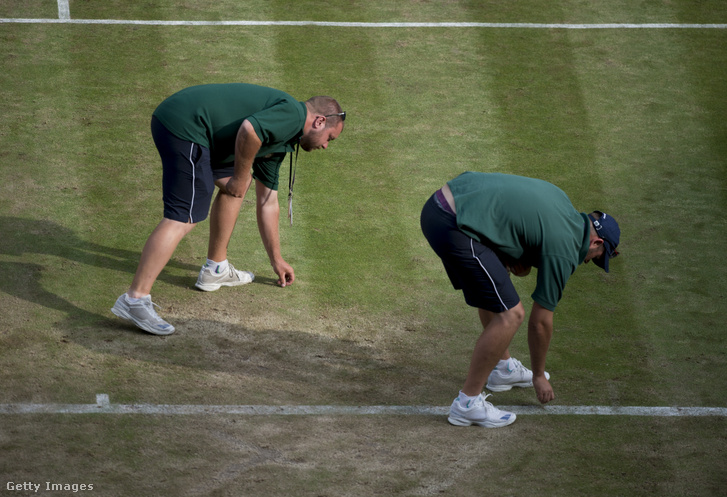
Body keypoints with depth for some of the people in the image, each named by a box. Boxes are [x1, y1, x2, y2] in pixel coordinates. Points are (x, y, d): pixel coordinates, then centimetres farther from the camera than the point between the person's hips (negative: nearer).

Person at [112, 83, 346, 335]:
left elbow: (267, 203, 35)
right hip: (185, 126, -10)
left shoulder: (279, 144, 27)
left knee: (232, 185, 25)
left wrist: (277, 260, 40)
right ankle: (135, 299, -19)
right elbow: (249, 130, -22)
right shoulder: (293, 114, -2)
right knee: (184, 218, -13)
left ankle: (216, 269, 31)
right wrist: (241, 177, -5)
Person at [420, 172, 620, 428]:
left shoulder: (560, 198, 20)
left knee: (493, 287, 29)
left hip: (438, 204, 10)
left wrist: (517, 261, 12)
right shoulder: (564, 252, -1)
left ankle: (502, 367, 43)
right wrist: (539, 376, 21)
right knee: (510, 315, -5)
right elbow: (540, 321, 7)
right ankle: (467, 402, 3)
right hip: (453, 228, -10)